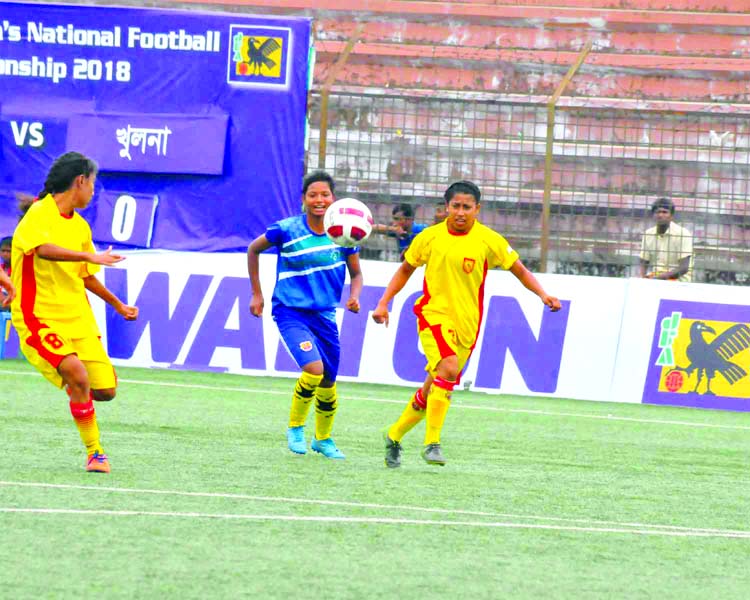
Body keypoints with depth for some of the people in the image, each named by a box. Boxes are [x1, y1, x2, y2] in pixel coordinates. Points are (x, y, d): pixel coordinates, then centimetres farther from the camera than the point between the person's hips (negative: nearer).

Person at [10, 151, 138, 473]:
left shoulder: (80, 226, 14)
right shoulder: (39, 214, -10)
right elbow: (43, 249, -31)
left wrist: (118, 305, 38)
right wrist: (89, 256, -41)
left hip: (78, 318, 7)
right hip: (39, 318, -7)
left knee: (105, 390, -3)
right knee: (78, 375, -26)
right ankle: (94, 452, -11)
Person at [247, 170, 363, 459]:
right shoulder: (287, 230, -10)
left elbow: (356, 273, 11)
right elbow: (254, 249, 7)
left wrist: (355, 295, -10)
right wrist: (256, 293, 7)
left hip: (325, 315, 4)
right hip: (290, 312, -4)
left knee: (328, 383, 11)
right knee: (314, 368, -25)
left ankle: (323, 439, 37)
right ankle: (295, 427, -2)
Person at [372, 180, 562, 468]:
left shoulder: (488, 240, -1)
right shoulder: (430, 237, 1)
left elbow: (520, 271, 6)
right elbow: (406, 270, 15)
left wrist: (543, 294, -9)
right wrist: (383, 303, 9)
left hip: (466, 323, 2)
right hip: (434, 313, -2)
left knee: (433, 389, 7)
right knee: (448, 369, -27)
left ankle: (395, 436, 29)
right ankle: (432, 443, -25)